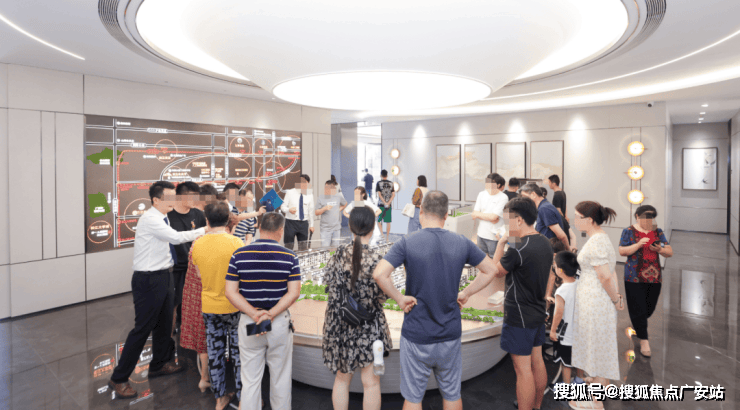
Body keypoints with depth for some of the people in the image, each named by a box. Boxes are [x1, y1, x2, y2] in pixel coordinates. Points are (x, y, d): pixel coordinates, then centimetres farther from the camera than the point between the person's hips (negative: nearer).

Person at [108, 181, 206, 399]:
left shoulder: (163, 219, 9)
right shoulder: (150, 219, -19)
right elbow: (176, 237, -27)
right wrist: (203, 231, -22)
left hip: (164, 276, 9)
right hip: (149, 279, -9)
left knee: (164, 323, 20)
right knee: (142, 328, -2)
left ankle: (159, 365, 39)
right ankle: (119, 379, 14)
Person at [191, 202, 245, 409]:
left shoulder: (197, 244, -5)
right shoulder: (236, 243, -18)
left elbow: (199, 274, 6)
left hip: (209, 306, 4)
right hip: (233, 306, -3)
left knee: (215, 352, 16)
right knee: (238, 353, 11)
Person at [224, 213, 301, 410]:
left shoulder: (239, 255, -4)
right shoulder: (290, 257, -7)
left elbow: (231, 292, -8)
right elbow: (294, 292, -13)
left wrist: (254, 314, -13)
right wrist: (271, 314, -15)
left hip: (248, 322, 1)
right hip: (280, 323, -1)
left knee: (250, 380, 13)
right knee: (280, 378, 16)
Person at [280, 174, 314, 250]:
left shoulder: (310, 195, 6)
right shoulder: (290, 193, -2)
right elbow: (283, 206, -1)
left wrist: (311, 225, 13)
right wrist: (289, 210, -23)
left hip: (303, 223, 2)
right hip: (291, 222, -2)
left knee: (303, 248, 4)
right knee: (289, 246, 2)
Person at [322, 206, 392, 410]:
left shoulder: (340, 254, -9)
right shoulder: (376, 259, -19)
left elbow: (328, 281, 2)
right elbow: (383, 295, -12)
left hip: (339, 325, 4)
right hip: (368, 329, -4)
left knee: (342, 379, 21)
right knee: (371, 382, 12)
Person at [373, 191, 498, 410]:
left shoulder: (407, 243, -15)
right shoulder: (462, 243, -4)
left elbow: (379, 274, -26)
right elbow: (490, 270, 7)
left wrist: (400, 298, -13)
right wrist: (465, 293, 6)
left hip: (416, 336, -3)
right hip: (451, 335, 3)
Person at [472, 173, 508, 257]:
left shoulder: (503, 198, -11)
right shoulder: (482, 194, 5)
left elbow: (493, 217, -17)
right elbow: (474, 214, 2)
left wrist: (478, 214, -5)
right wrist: (488, 216, -11)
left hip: (494, 236, -5)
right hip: (481, 234, 5)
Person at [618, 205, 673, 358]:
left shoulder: (658, 232, 8)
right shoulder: (629, 231, -4)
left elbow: (670, 252, 5)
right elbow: (622, 251, -10)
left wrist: (660, 249, -16)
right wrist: (638, 244, -23)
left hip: (654, 276, 4)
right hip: (635, 277, -4)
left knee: (650, 308, 13)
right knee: (638, 309, -2)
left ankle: (637, 324, 42)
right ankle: (643, 341, 9)